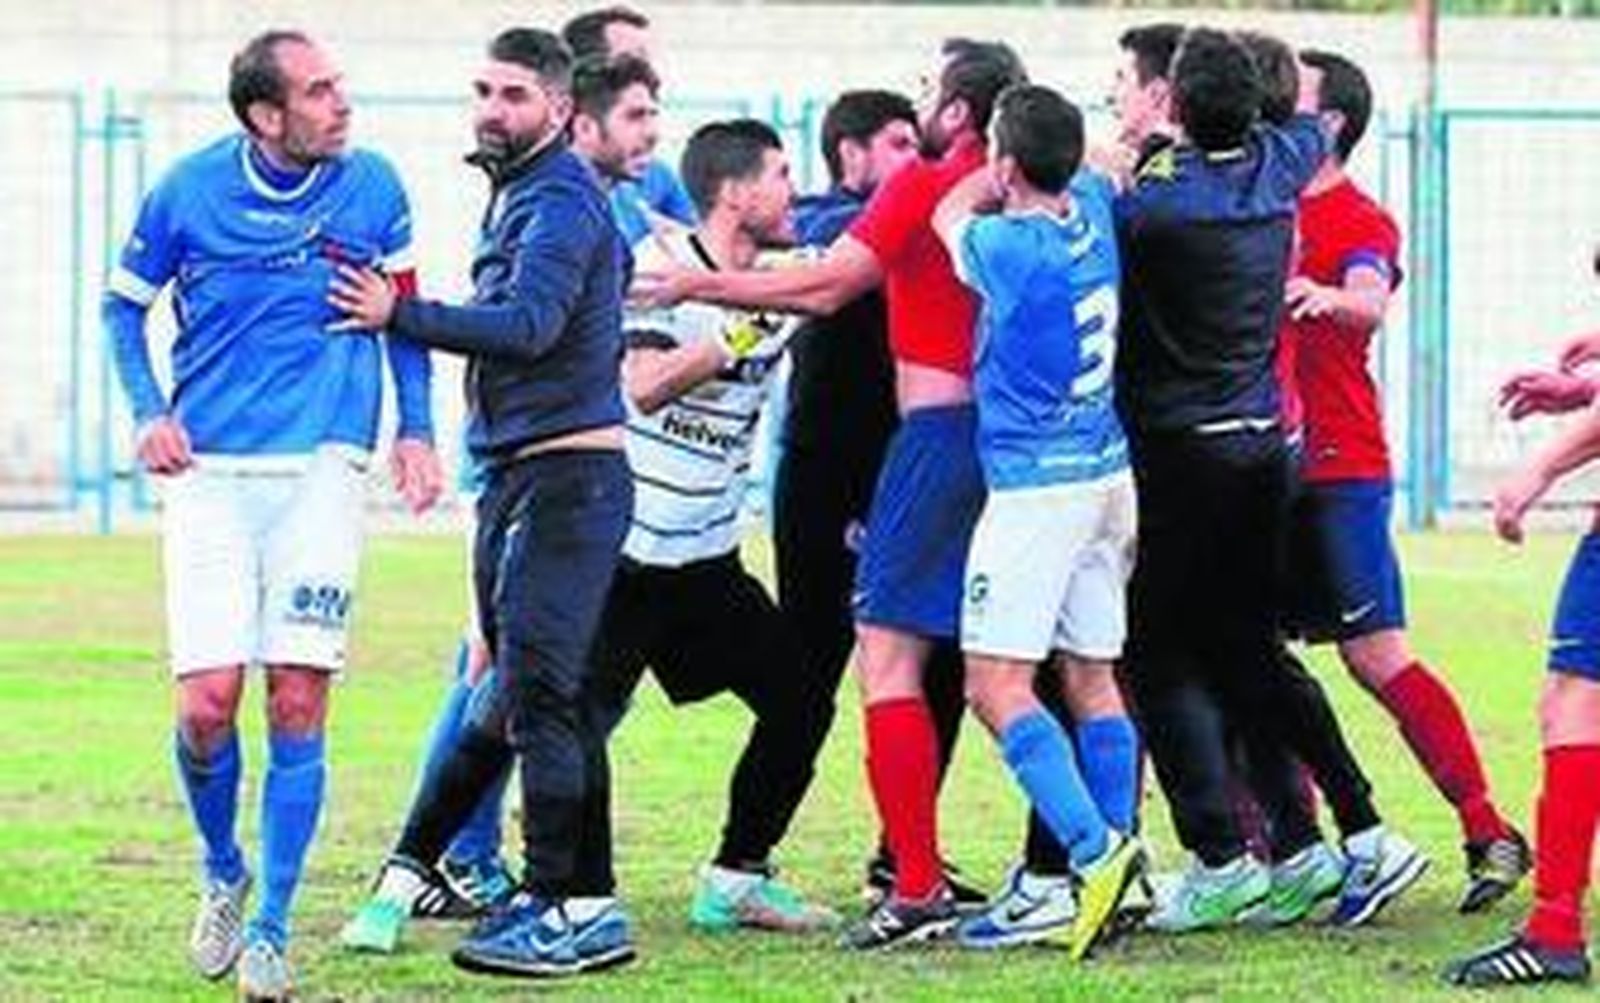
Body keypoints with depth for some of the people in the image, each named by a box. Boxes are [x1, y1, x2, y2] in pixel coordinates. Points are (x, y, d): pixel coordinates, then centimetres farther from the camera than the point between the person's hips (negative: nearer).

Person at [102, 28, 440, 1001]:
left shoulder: (373, 185, 1)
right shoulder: (189, 191, -3)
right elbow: (125, 304, 12)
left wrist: (416, 430, 5)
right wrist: (149, 412, -2)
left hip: (323, 471, 1)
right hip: (210, 473, -1)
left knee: (298, 705, -5)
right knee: (207, 704, -9)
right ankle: (222, 871, 20)